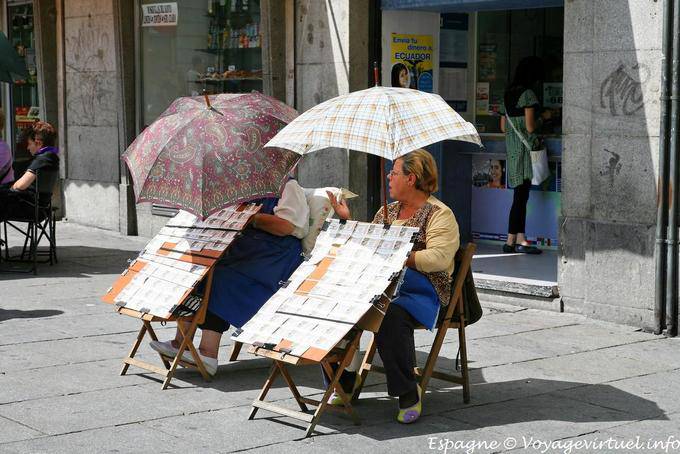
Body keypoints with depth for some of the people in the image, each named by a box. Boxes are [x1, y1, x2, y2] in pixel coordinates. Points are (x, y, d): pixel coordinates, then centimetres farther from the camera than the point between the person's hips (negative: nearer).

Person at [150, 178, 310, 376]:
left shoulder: (288, 187, -3)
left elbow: (286, 226, -17)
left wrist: (251, 217, -14)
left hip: (274, 255, -9)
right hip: (245, 247, 9)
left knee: (221, 278, -27)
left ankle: (208, 353, -29)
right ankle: (180, 342, -11)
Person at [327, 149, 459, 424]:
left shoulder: (439, 214, 0)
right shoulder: (387, 211, 24)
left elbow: (439, 258, -15)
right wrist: (347, 220, 18)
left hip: (419, 290, -7)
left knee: (391, 318, -38)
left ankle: (408, 393, -23)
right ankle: (344, 383, -8)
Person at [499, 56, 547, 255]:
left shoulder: (507, 95, 15)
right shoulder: (528, 94, -10)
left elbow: (503, 127, 18)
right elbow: (530, 126, -15)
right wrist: (539, 120, 4)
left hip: (511, 148, 8)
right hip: (526, 147, -8)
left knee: (520, 195, 10)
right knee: (521, 195, -7)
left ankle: (519, 239, 9)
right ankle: (512, 241, -7)